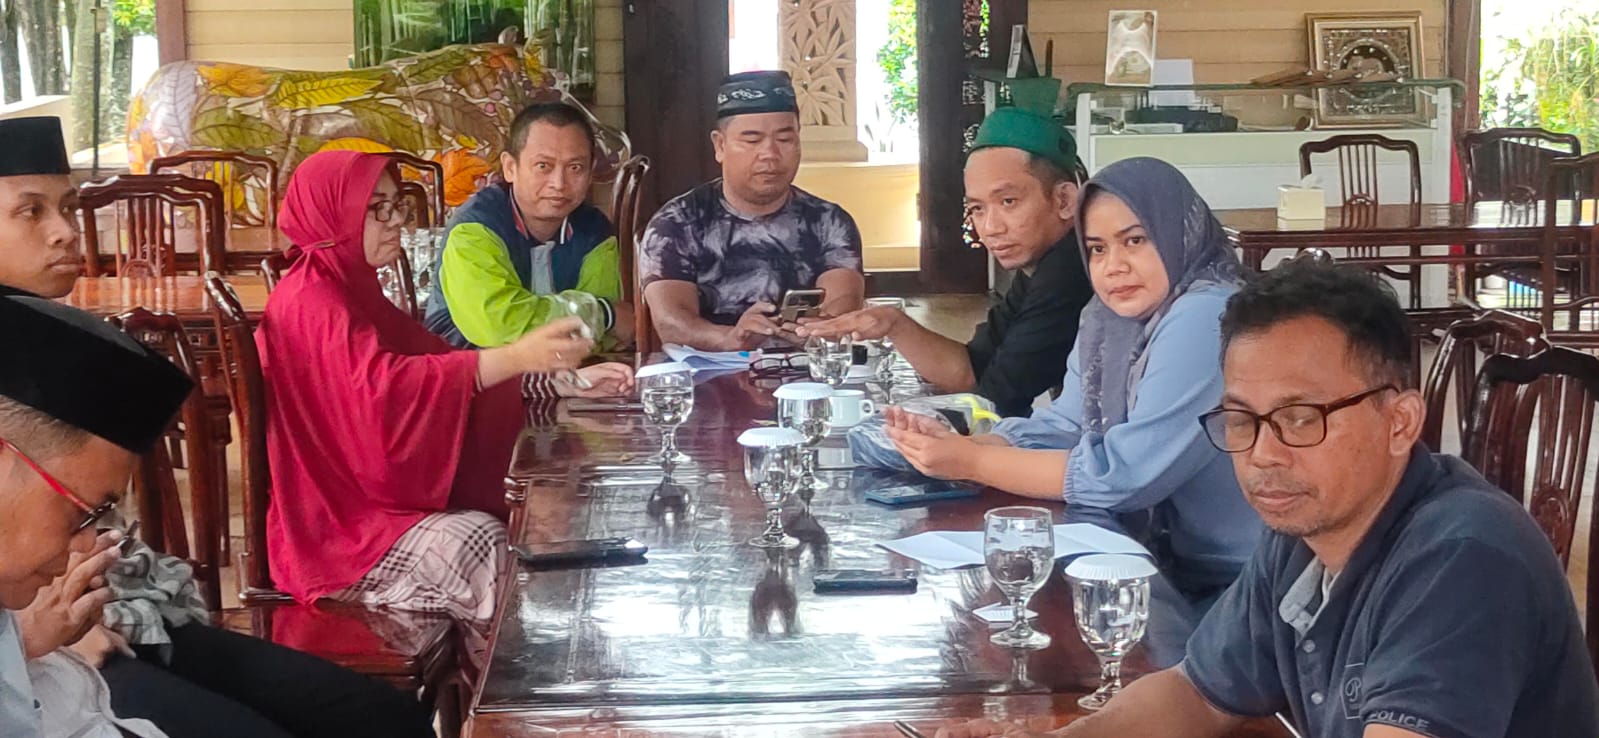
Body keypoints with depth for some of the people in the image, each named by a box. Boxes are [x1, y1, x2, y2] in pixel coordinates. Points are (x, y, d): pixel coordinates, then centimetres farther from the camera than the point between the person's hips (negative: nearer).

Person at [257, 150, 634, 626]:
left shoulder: (351, 289, 17)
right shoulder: (309, 301, -14)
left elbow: (442, 364, 14)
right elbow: (384, 385, -32)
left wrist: (563, 380, 2)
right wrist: (515, 358, -40)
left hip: (384, 496, 9)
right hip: (339, 522, -9)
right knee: (480, 544, -29)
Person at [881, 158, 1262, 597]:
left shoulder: (1204, 320, -20)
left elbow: (1123, 476, -22)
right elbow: (1062, 429, 5)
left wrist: (972, 462, -16)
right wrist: (955, 444, -13)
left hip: (1237, 594, -7)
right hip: (1178, 569, 7)